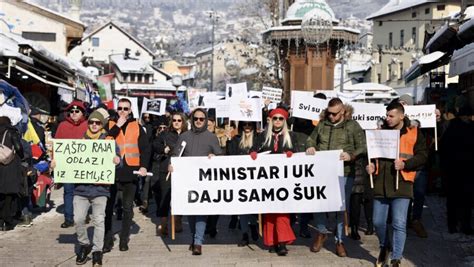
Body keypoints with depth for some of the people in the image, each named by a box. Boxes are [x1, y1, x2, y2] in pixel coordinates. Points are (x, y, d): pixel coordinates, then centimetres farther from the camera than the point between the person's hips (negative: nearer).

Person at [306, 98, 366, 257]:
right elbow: (311, 139, 21)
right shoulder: (322, 124, 9)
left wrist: (351, 156, -22)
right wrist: (310, 146, -1)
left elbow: (362, 148, -5)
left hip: (344, 173, -3)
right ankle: (322, 232, 28)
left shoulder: (353, 126, -1)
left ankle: (339, 241, 17)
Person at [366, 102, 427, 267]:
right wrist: (370, 164, -3)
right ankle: (384, 247, 37)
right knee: (378, 222, 9)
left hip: (401, 184, -3)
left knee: (399, 224, -6)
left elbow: (422, 155, -2)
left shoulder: (414, 133, 0)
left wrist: (405, 164, -16)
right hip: (381, 183, 4)